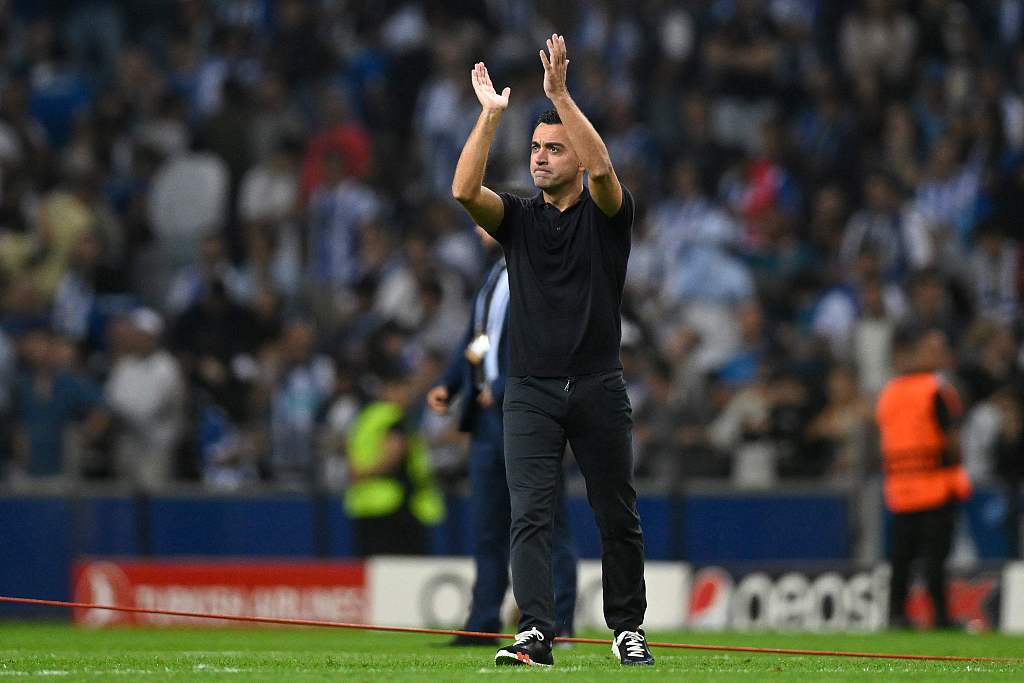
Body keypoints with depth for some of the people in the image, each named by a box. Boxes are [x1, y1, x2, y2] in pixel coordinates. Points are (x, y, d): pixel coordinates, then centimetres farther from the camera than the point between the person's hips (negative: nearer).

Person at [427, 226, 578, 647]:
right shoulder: (496, 275, 19)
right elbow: (475, 337, 23)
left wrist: (505, 388, -22)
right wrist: (448, 385, 10)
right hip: (488, 416, 9)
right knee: (486, 528, 11)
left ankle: (559, 624, 0)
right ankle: (484, 624, 17)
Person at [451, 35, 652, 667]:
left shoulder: (606, 213, 2)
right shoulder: (518, 217, 9)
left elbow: (601, 166, -20)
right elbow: (465, 190, -10)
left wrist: (560, 94, -23)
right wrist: (490, 116, -16)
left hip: (599, 389, -1)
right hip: (531, 392, 1)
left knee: (618, 519, 6)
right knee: (531, 515, -11)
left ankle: (628, 628, 19)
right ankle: (536, 634, -17)